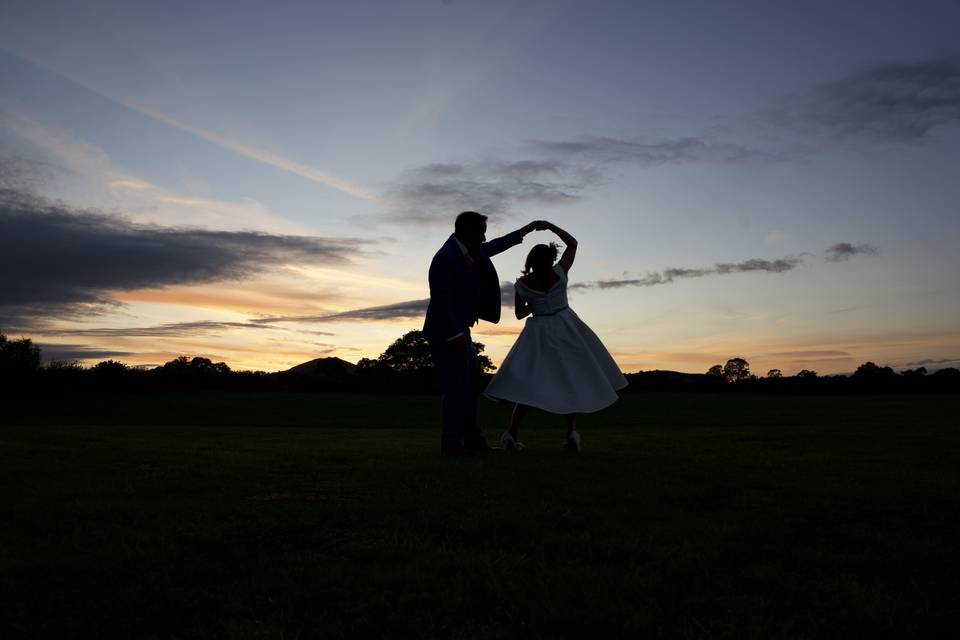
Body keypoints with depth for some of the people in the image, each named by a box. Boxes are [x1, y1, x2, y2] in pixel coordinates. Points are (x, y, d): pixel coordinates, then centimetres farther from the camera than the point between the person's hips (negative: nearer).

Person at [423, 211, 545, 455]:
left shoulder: (469, 251, 8)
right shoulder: (445, 258, -19)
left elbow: (494, 247, 26)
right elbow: (441, 301, -23)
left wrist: (524, 230, 31)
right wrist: (456, 335, -24)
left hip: (458, 330, 10)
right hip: (446, 333, -10)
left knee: (469, 383, 12)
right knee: (457, 385, -10)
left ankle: (472, 439, 20)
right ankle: (451, 443, -2)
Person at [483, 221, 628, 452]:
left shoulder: (521, 284, -9)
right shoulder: (559, 272, -11)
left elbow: (519, 314, 4)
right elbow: (573, 243, 3)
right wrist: (550, 226, 3)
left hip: (538, 334, 1)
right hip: (566, 329, -1)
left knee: (530, 385, 4)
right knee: (570, 379, 11)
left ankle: (511, 433, -8)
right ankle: (572, 431, -2)